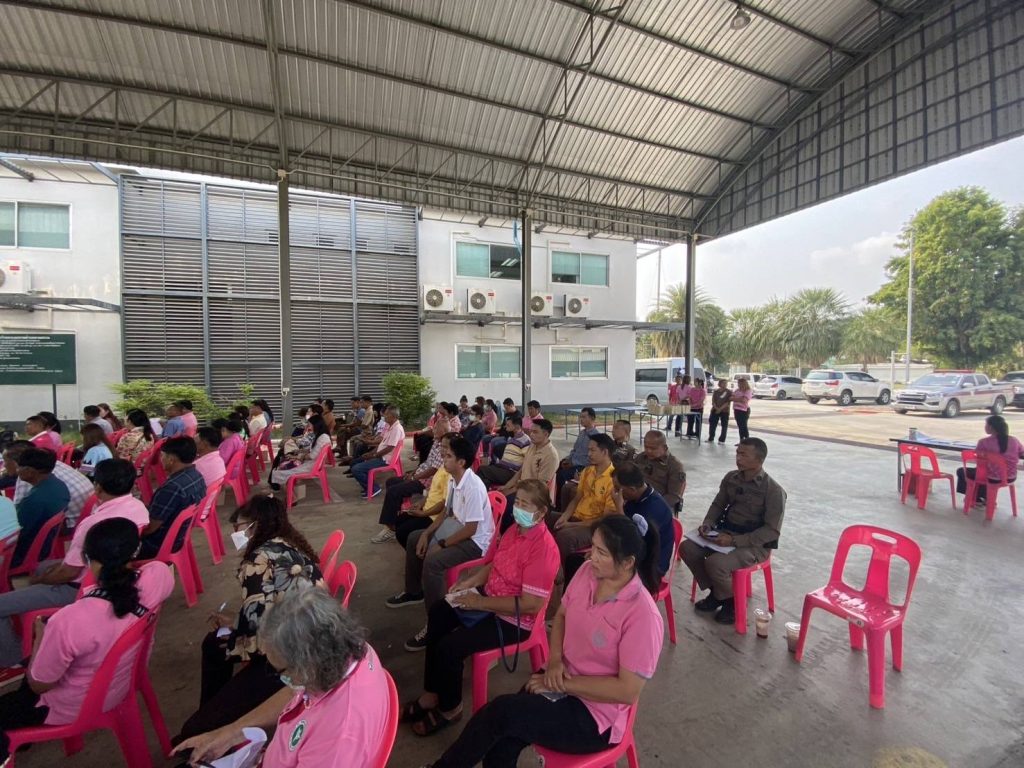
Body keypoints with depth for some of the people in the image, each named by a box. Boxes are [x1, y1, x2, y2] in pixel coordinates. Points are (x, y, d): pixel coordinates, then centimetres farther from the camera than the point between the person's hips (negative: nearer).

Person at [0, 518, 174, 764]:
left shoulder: (69, 621, -38)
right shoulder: (156, 577, -28)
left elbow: (38, 684, -16)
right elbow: (157, 567, 2)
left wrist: (41, 636, -5)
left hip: (73, 709, -6)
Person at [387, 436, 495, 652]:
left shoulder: (473, 487, -30)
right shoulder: (453, 479, -2)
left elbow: (471, 529, -27)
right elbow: (447, 512, 11)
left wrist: (441, 545, -20)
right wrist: (427, 533, 1)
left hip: (475, 541, -10)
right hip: (456, 528, 10)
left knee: (432, 561, -29)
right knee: (414, 539, 15)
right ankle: (414, 592, 33)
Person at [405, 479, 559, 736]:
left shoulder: (543, 548, -28)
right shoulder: (515, 529, 0)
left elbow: (530, 604, -30)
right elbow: (493, 564, 13)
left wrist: (480, 602, -24)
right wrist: (470, 581, -5)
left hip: (516, 620, -9)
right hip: (490, 597, 10)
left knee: (449, 646, -17)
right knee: (438, 613, 7)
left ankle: (450, 708, 13)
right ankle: (432, 694, 20)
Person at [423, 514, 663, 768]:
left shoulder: (642, 615, -27)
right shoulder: (588, 571, -8)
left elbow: (628, 691, -23)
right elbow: (561, 616, 7)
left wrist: (563, 684, -19)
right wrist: (554, 660, -10)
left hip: (596, 715, -5)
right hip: (561, 679, 5)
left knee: (501, 711, -18)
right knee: (501, 747, -15)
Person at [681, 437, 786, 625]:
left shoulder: (774, 491, -17)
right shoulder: (731, 478, 1)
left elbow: (772, 530, -18)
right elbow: (718, 504, 13)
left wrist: (735, 541, -26)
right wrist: (707, 524, -7)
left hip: (755, 544, -6)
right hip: (726, 532, 6)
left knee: (715, 562, -29)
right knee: (687, 548, -13)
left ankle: (731, 600, 4)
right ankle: (715, 591, 10)